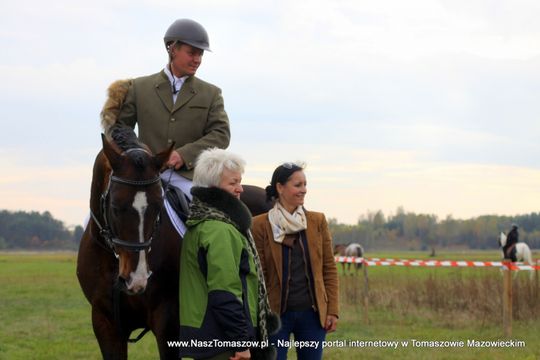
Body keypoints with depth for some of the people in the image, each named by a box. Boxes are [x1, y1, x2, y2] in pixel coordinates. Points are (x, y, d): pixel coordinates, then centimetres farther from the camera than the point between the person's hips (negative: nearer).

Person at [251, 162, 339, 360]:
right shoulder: (260, 225, -4)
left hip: (312, 313, 3)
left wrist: (333, 310, 1)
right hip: (276, 313, -3)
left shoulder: (317, 221, 5)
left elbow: (329, 268, 7)